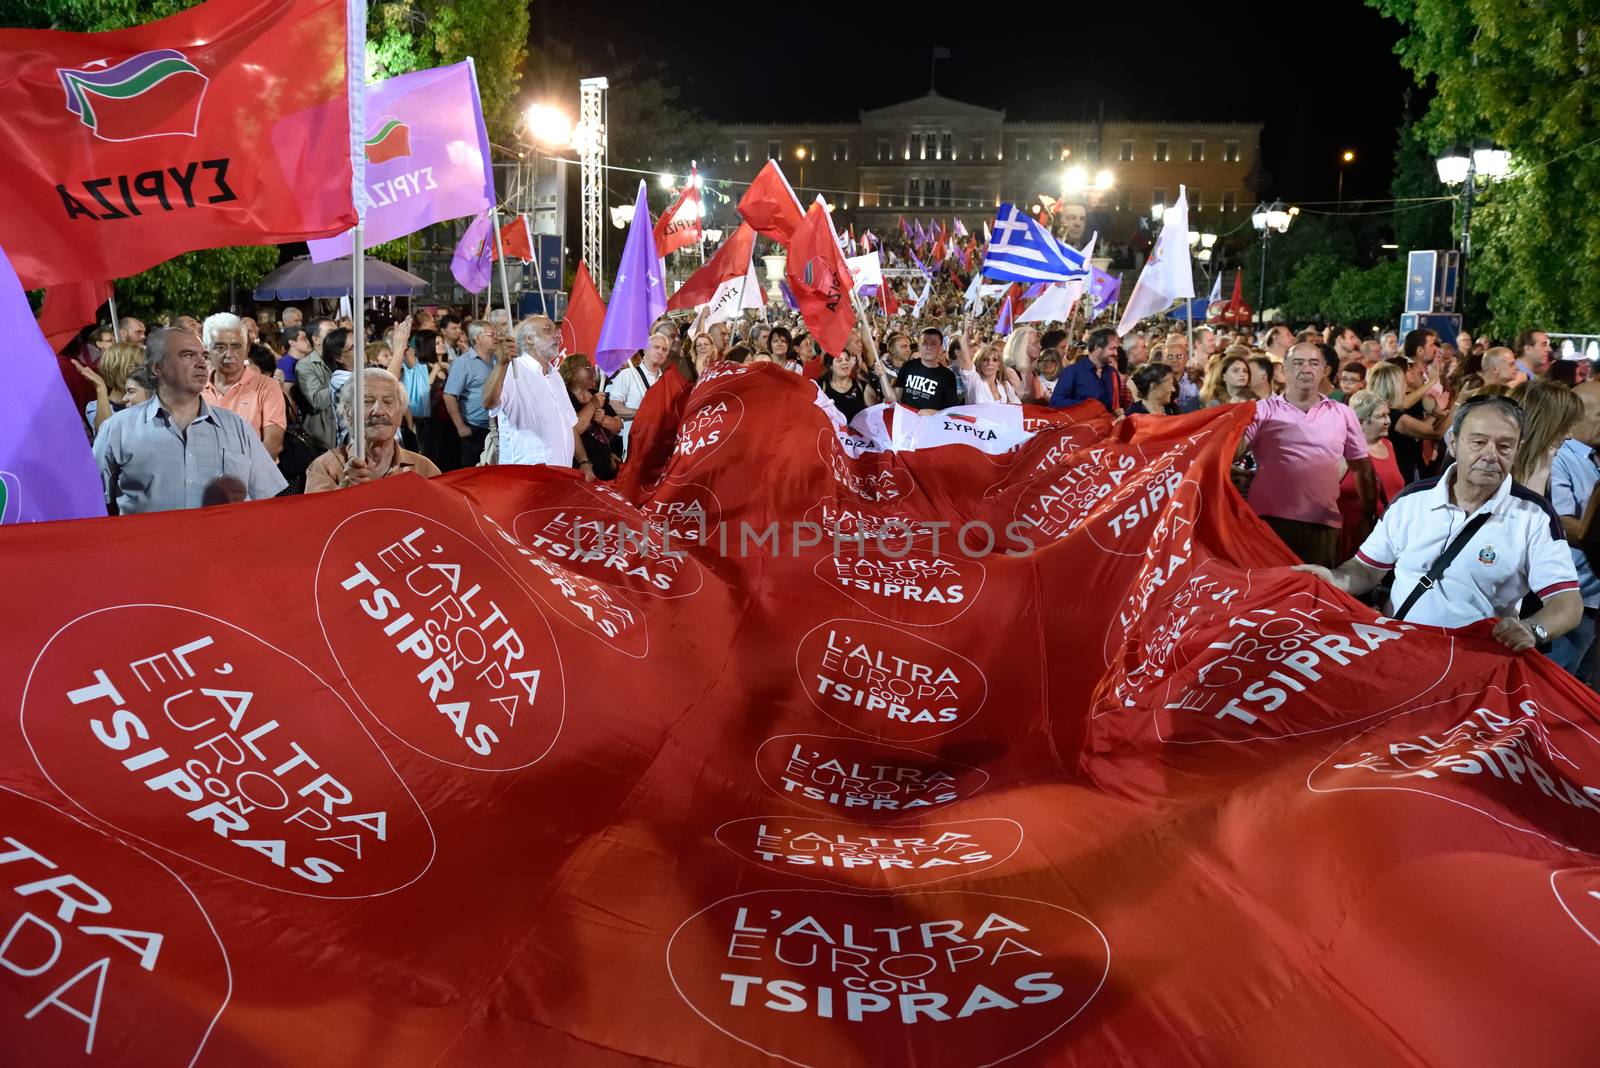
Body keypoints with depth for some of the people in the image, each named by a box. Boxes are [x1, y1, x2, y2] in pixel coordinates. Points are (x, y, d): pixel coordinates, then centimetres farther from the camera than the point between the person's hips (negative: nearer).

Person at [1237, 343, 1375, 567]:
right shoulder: (1265, 410, 3)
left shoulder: (1343, 414, 10)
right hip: (1270, 521, -2)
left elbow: (1362, 467, 18)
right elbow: (1232, 453, -5)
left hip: (1323, 525, 2)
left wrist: (1367, 517, 18)